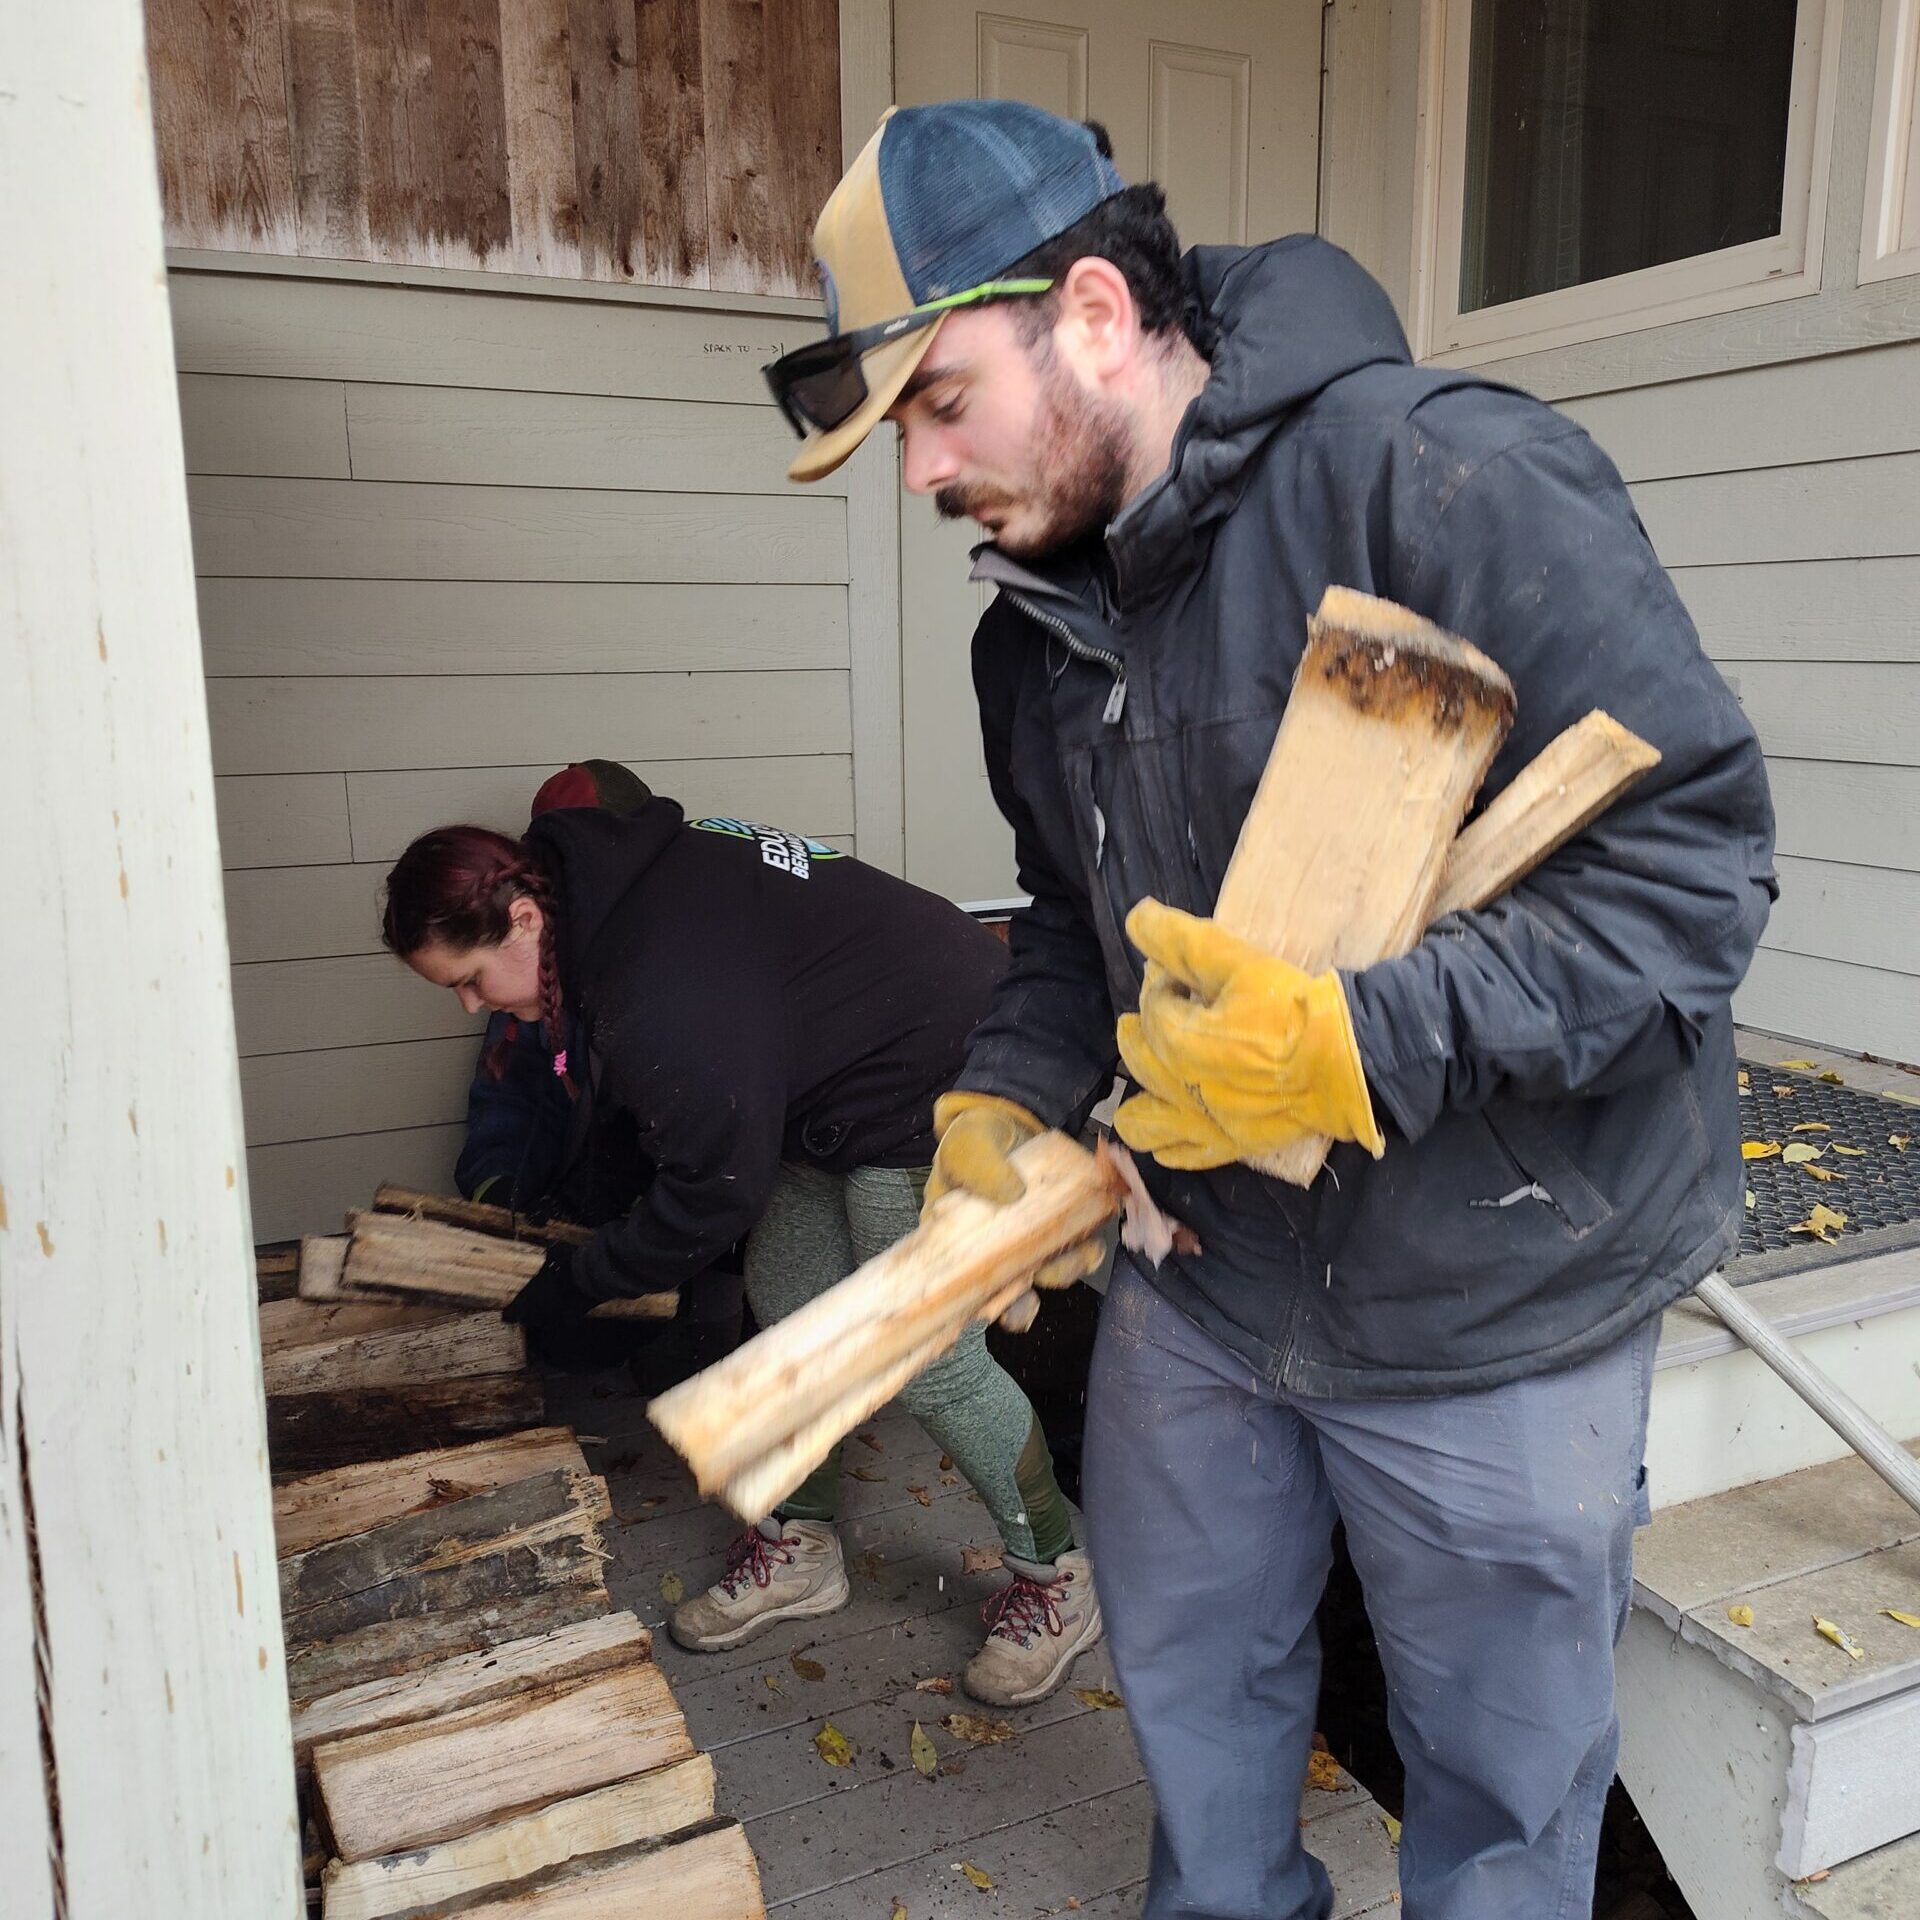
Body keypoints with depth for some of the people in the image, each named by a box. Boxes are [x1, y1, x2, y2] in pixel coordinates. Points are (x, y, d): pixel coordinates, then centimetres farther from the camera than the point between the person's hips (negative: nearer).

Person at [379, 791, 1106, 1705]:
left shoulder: (663, 1003, -32)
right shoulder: (615, 882, -2)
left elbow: (716, 1187, -22)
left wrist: (574, 1281, -8)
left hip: (935, 1079, -10)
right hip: (834, 1077, 11)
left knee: (926, 1359, -5)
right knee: (784, 1299, 13)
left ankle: (1056, 1578, 17)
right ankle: (798, 1544, 30)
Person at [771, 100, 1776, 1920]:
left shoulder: (1449, 476, -22)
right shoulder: (1038, 613, 2)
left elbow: (1694, 851, -23)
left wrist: (1365, 1046, -32)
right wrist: (1007, 1098, -3)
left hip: (1490, 1293, -6)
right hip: (1202, 1266, 7)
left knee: (1497, 1768, 17)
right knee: (1192, 1671, 26)